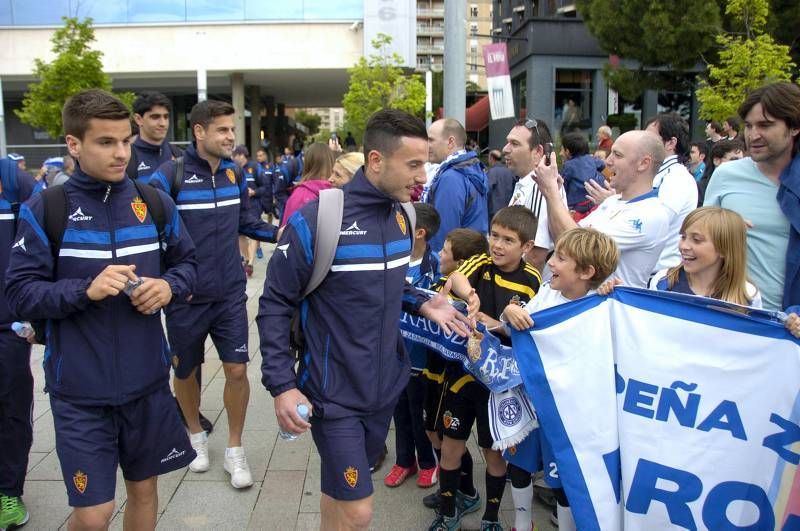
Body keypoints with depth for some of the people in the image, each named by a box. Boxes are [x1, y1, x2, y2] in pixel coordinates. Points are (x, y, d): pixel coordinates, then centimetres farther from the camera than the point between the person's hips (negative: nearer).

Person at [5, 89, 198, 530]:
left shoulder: (155, 203, 0)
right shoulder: (44, 210, -8)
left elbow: (187, 263, 10)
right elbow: (20, 294, -9)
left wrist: (169, 286, -12)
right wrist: (85, 290, -25)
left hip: (147, 381, 3)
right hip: (80, 391, -3)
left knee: (143, 488, 19)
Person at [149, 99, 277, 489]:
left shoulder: (235, 173, 3)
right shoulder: (170, 175, -14)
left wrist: (277, 233, -1)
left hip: (230, 294, 3)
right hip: (186, 296, -3)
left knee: (237, 369, 0)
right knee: (186, 371, 15)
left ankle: (234, 449, 20)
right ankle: (196, 435, 41)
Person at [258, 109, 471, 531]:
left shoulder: (400, 216, 1)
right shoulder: (315, 220, -20)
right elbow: (275, 305, -13)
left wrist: (422, 305, -4)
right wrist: (281, 385, -18)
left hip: (385, 385, 6)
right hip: (335, 391, -6)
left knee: (342, 486, 23)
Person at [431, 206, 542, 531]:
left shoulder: (532, 281, -8)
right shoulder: (480, 264, -7)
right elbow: (457, 278, -28)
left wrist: (500, 325, -22)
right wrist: (468, 293, -49)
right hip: (462, 370, 1)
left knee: (494, 451, 13)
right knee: (451, 446, 11)